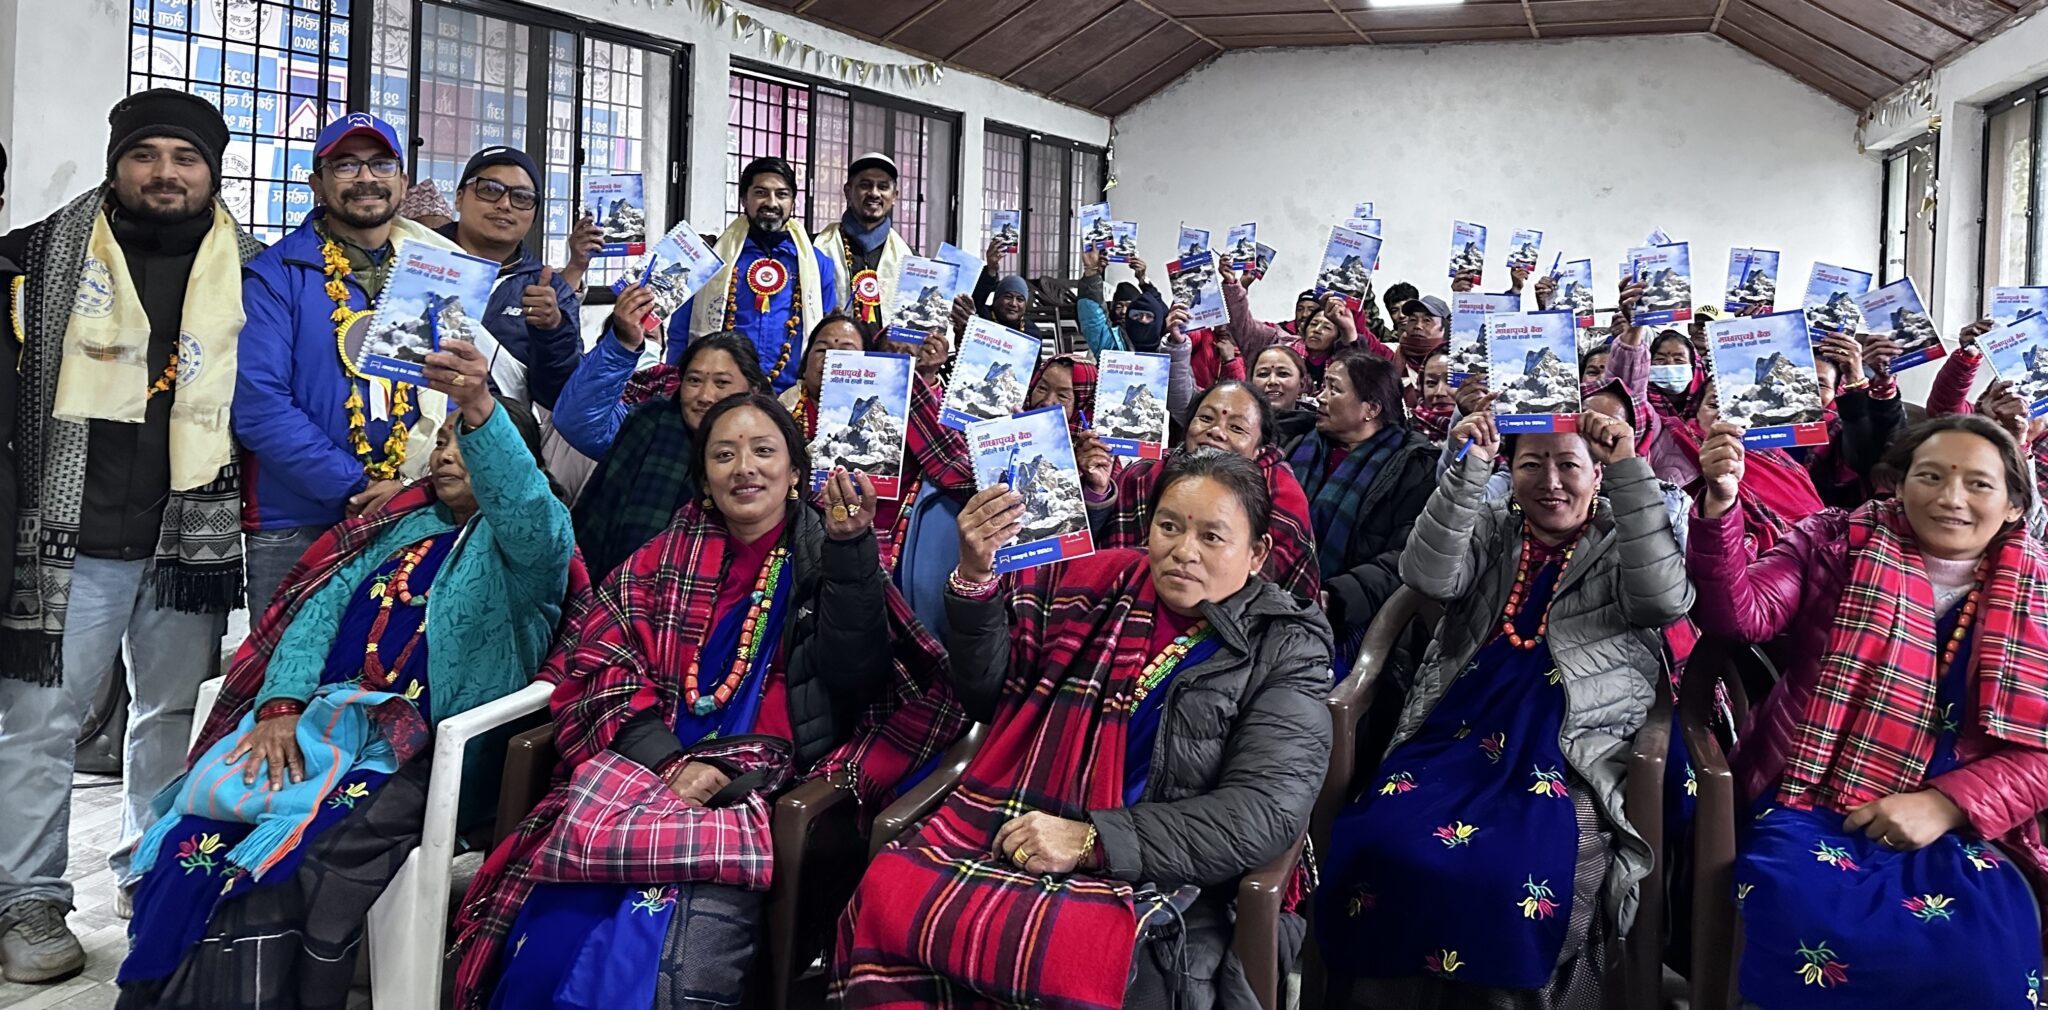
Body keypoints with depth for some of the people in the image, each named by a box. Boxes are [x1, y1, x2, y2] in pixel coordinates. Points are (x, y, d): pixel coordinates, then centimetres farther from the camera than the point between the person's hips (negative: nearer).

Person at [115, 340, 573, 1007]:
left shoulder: (529, 540, 4)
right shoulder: (403, 526, 24)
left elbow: (525, 505, -21)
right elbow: (321, 608, 14)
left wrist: (482, 410, -41)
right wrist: (280, 704, -5)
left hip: (415, 747, -5)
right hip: (321, 720, 6)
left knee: (281, 864, -29)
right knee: (196, 843, -20)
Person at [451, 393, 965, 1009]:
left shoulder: (824, 555, 10)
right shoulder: (672, 553, 18)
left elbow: (856, 677, -6)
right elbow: (602, 658, 6)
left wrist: (851, 548, -18)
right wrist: (671, 761, -10)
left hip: (761, 787, -2)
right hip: (649, 760, 3)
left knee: (676, 948, -29)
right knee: (557, 927, -24)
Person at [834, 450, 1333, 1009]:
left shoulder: (1285, 649, 3)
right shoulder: (1098, 583, 12)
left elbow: (1268, 809, -9)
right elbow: (988, 696, 13)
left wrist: (1092, 839, -17)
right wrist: (975, 578, -6)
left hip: (1151, 880, -3)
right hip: (1017, 836, 3)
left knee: (1077, 961, -36)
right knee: (886, 890, -27)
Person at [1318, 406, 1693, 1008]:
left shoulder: (1623, 541, 14)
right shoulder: (1489, 530, 19)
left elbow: (1666, 599, -7)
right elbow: (1430, 577, -1)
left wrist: (1631, 471, -13)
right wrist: (1469, 469, -10)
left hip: (1574, 747, -2)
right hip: (1460, 729, 2)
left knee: (1510, 871, -32)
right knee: (1378, 843, -25)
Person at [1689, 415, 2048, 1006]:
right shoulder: (1839, 544, 7)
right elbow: (1739, 616, -8)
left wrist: (1947, 804, -12)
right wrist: (1721, 502, -24)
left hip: (1960, 829, 2)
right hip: (1812, 803, -1)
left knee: (1982, 955, -28)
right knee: (1806, 923, -33)